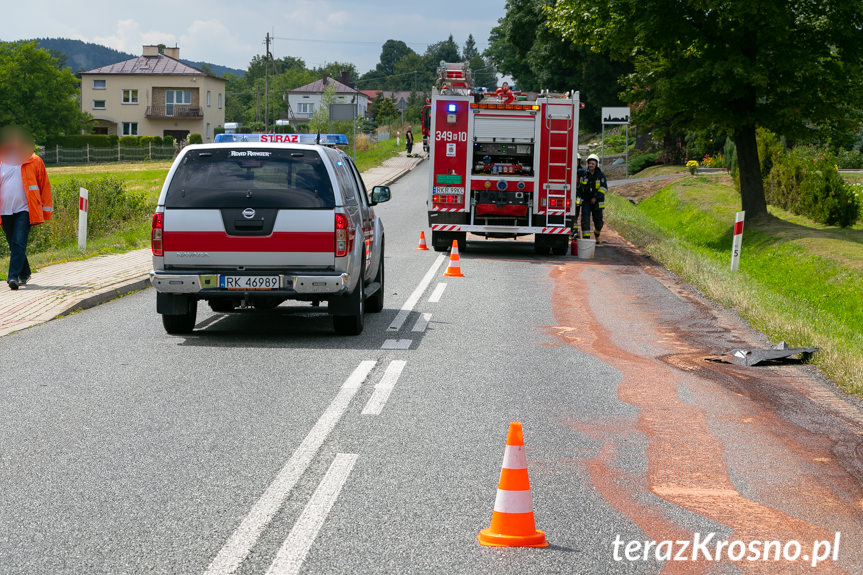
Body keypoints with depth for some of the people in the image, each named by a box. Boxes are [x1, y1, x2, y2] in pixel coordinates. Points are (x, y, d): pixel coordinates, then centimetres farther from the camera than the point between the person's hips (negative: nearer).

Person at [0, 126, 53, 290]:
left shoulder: (34, 162, 2)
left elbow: (45, 186, 6)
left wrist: (46, 210, 5)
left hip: (24, 210, -3)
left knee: (19, 243, -16)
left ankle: (14, 276, -18)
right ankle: (24, 274, 29)